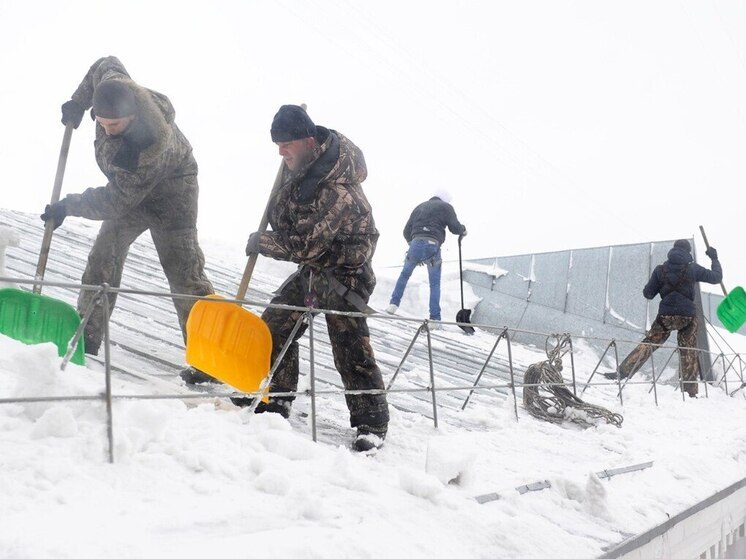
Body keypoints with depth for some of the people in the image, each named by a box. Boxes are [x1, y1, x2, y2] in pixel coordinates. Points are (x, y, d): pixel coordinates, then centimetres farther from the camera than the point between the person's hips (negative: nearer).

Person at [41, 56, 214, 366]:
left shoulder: (152, 146, -41)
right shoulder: (112, 85, -23)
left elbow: (117, 200, -32)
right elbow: (106, 63, 4)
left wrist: (67, 206, -22)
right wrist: (78, 103, 1)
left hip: (169, 191, -7)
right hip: (129, 186, 7)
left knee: (183, 267, -12)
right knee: (103, 258, -1)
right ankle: (86, 339, 6)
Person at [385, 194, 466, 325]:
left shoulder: (419, 207, 25)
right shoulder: (446, 207, 13)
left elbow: (406, 232, 21)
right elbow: (455, 227, 3)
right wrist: (463, 230, 24)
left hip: (415, 243, 3)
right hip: (433, 245, -3)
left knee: (404, 275, 24)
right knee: (435, 284, 7)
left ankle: (393, 304, 19)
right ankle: (435, 318, 4)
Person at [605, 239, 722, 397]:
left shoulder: (661, 269, 1)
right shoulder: (693, 268, -2)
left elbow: (648, 293, 5)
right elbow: (717, 277, 9)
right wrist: (714, 258, 24)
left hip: (665, 316, 1)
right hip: (688, 316, -1)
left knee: (647, 344, 8)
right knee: (689, 353, 9)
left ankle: (622, 372, -2)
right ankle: (691, 391, 12)